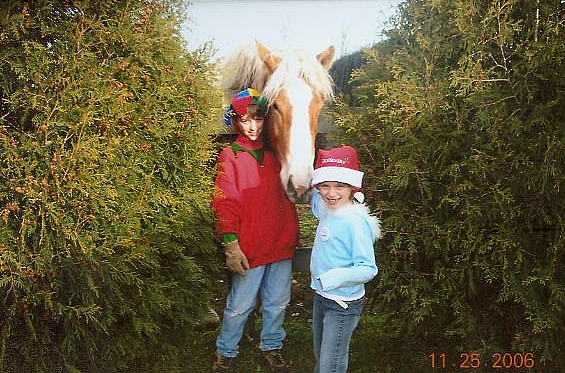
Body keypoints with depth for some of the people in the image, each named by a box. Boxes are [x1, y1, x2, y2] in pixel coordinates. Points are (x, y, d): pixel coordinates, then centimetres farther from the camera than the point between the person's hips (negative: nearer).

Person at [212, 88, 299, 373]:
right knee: (239, 306, 3)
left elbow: (287, 196, 20)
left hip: (281, 243, 4)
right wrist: (231, 245, -14)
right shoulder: (230, 156, -3)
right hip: (249, 247, -4)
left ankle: (271, 347, 34)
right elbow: (224, 204, -8)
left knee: (278, 304, 14)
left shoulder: (274, 153, 10)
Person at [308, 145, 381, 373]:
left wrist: (336, 277, -39)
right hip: (321, 296, 8)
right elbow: (311, 195, 23)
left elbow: (368, 269, -26)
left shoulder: (356, 221, -26)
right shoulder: (325, 209, -2)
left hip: (343, 305, -8)